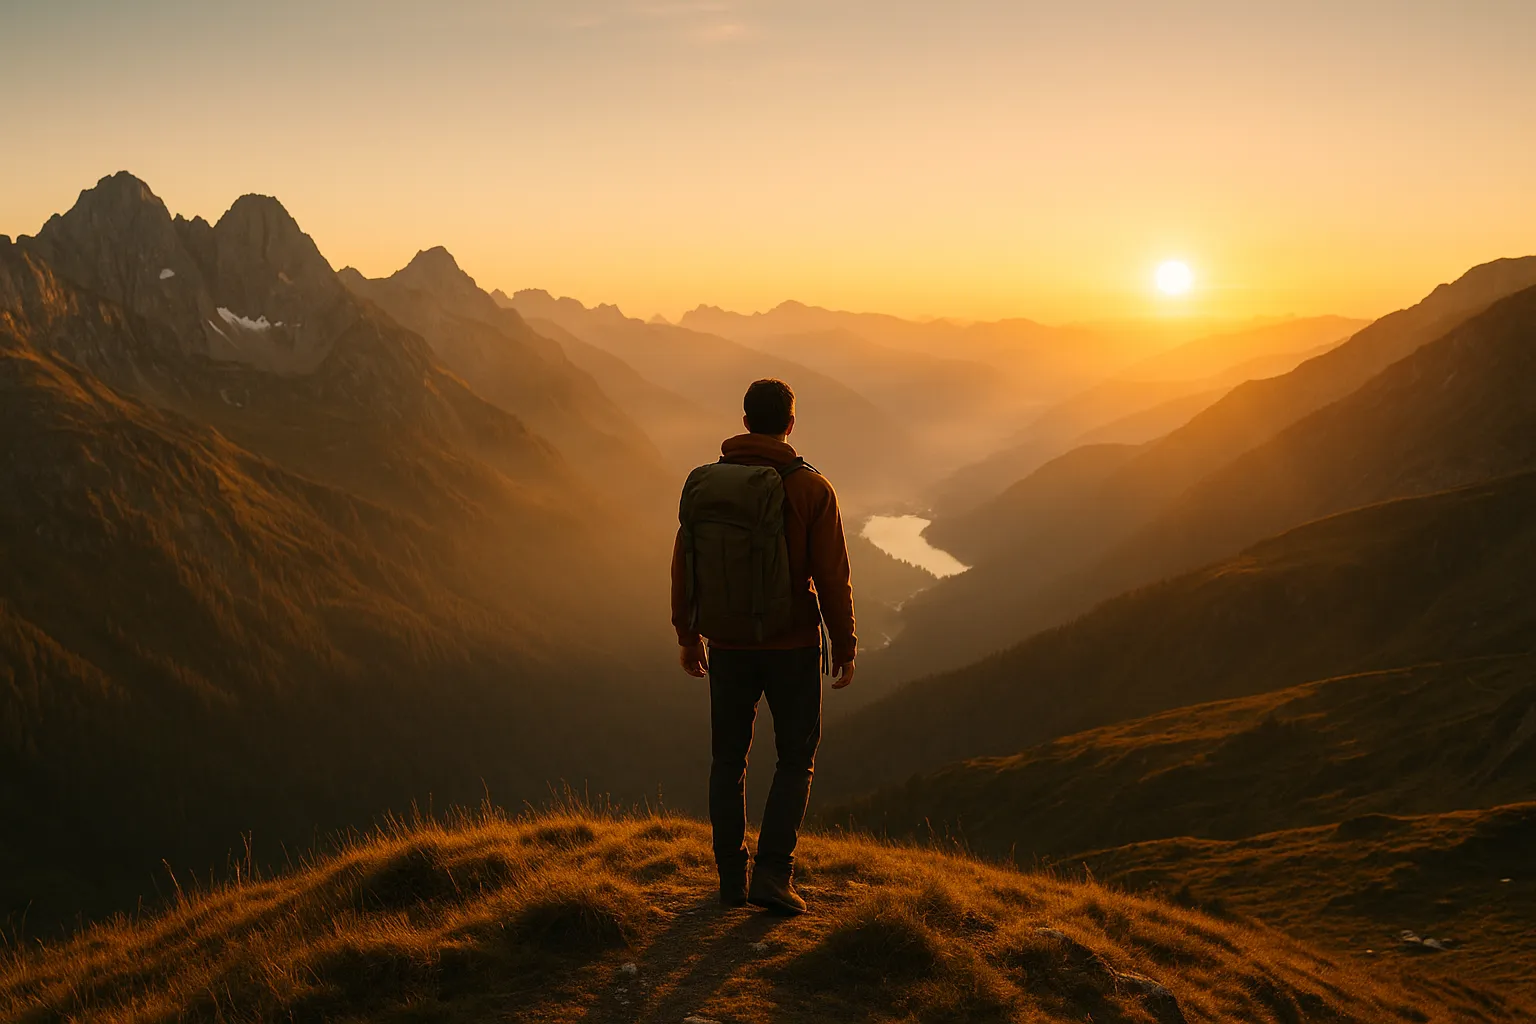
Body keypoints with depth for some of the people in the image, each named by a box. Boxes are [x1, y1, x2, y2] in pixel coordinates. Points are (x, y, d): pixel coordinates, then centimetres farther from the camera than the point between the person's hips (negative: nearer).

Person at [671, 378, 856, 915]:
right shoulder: (811, 488, -10)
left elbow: (684, 564, 3)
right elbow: (832, 575, -11)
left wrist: (687, 634, 15)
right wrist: (845, 648, -1)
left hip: (728, 646, 3)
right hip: (793, 645, -2)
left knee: (728, 760, 15)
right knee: (796, 760, 11)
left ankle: (732, 881, 18)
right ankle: (773, 874, -1)